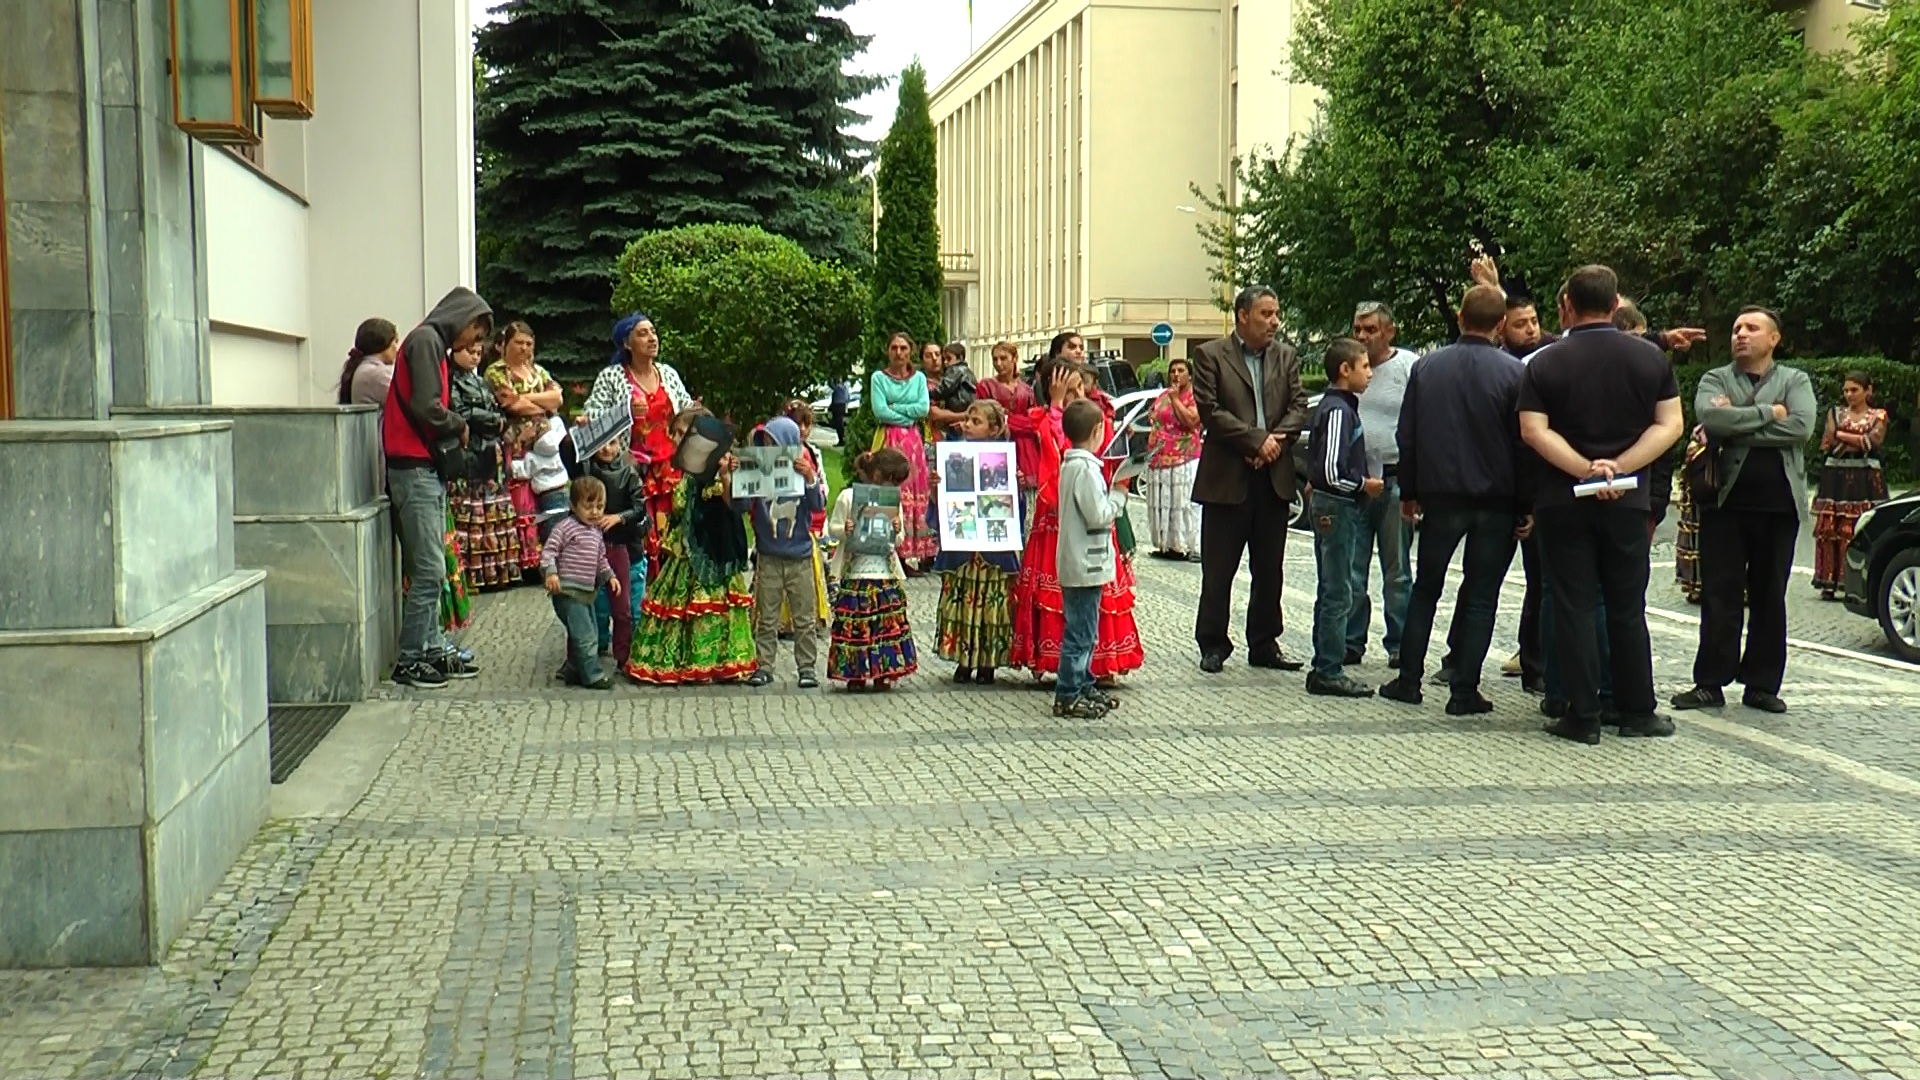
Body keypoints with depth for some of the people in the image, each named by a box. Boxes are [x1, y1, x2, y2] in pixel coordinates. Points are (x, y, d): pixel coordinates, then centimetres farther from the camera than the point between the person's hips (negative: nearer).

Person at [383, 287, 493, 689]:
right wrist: (459, 427, -3)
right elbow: (425, 407, -19)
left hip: (430, 468, 10)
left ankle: (433, 649, 17)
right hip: (415, 470, -10)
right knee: (429, 570, -9)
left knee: (432, 568, 12)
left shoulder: (435, 345, 22)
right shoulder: (425, 340, -8)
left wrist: (454, 431, 5)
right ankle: (409, 660, -4)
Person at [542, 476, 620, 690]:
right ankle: (592, 676, -2)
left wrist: (610, 576, 16)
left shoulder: (596, 532, 15)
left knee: (579, 636, 17)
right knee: (585, 636, -9)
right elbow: (549, 550, -15)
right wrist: (550, 572, -27)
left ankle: (573, 670, 30)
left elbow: (601, 558, 26)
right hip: (568, 591, -9)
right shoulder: (567, 527, -11)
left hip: (586, 592, 9)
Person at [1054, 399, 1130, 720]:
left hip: (1076, 562, 10)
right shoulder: (1087, 469, -19)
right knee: (1080, 633, -4)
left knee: (1084, 630, 17)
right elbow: (1099, 516, -21)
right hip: (1086, 563, -10)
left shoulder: (1069, 464, 11)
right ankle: (1068, 696, 0)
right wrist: (1119, 495, -7)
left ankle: (1083, 687, 26)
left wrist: (1115, 498, 11)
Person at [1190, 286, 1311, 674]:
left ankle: (1264, 643, 20)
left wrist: (1276, 439, -11)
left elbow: (1299, 407, 6)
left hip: (1274, 477, 4)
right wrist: (1257, 439, -15)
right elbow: (1210, 411, -10)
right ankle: (1213, 645, 12)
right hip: (1227, 478, -4)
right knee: (1218, 570, 1)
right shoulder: (1210, 355, -2)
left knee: (1270, 570, 10)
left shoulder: (1286, 356, 13)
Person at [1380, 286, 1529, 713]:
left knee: (1425, 590, 15)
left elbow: (1407, 435, 4)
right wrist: (1525, 508, -2)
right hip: (1496, 501, -2)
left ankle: (1409, 680, 16)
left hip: (1440, 497, 2)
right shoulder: (1514, 373, -8)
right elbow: (1524, 444, -8)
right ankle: (1464, 691, 4)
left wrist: (1409, 492, 12)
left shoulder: (1426, 366, 0)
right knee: (1481, 596, 5)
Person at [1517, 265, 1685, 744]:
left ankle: (1583, 716, 2)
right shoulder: (1650, 358, 3)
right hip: (1627, 500, 2)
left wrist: (1585, 469, -16)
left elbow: (1534, 432, -14)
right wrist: (1619, 468, -10)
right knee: (1628, 609, 11)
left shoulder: (1544, 363, -5)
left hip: (1563, 501, -2)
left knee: (1573, 609, 2)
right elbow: (1669, 425, -3)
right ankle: (1637, 710, 15)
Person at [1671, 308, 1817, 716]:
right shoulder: (1715, 380, 8)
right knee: (1720, 597, 0)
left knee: (1770, 598, 7)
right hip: (1726, 502, -1)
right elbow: (1710, 417, -14)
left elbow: (1801, 426, -11)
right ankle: (1711, 682, 5)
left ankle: (1762, 685, 14)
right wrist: (1768, 413, -11)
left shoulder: (1795, 381, 9)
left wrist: (1737, 426, -12)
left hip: (1778, 504, 1)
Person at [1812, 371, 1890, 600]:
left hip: (1866, 479, -2)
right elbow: (1827, 443, 1)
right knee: (1830, 530, -5)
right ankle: (1829, 582, 0)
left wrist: (1841, 435, -4)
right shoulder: (1836, 413, 15)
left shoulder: (1878, 416, 10)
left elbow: (1874, 441, -8)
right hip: (1836, 476, 2)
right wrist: (1859, 440, -5)